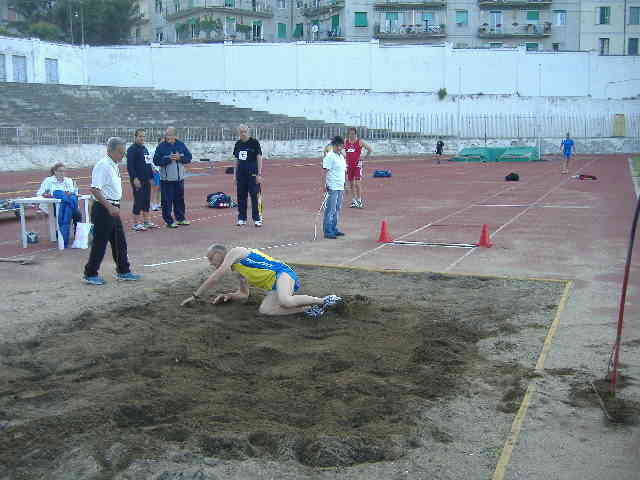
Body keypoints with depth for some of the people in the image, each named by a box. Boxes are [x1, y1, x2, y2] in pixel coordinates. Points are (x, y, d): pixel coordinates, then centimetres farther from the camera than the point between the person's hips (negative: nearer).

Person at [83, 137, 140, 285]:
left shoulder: (114, 166, 13)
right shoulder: (103, 166, -17)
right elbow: (95, 190, -24)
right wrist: (110, 207, -27)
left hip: (113, 208, 10)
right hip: (103, 208, -10)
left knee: (120, 241, 14)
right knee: (100, 243, -2)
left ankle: (123, 271, 23)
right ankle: (90, 274, 9)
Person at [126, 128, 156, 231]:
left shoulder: (145, 149, 16)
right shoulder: (132, 149, -8)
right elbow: (130, 166, -15)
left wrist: (150, 177, 17)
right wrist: (134, 178, -21)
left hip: (146, 180, 8)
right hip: (138, 180, -8)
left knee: (147, 201, 11)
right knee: (138, 201, -5)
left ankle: (147, 221, 20)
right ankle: (136, 223, 2)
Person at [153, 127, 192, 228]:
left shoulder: (181, 145, 4)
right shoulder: (161, 146, -6)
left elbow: (189, 157, 5)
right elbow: (156, 161, -11)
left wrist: (179, 158, -13)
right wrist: (168, 159, -20)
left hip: (179, 178, 4)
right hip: (166, 179, -4)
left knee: (180, 199, 14)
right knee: (167, 200, -2)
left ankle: (180, 218, 28)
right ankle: (169, 221, 6)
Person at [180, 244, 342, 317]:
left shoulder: (235, 252, -1)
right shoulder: (239, 271, 27)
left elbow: (214, 278, -6)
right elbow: (244, 294, 34)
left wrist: (196, 296, 2)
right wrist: (228, 296, 16)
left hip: (281, 272, -9)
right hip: (275, 285, 9)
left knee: (285, 301, -36)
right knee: (264, 310, -15)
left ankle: (324, 301, -17)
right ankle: (309, 309, -15)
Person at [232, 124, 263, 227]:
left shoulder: (254, 142, -5)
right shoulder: (238, 144, 10)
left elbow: (259, 158, -7)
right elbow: (237, 160, 17)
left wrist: (259, 174, -12)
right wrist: (235, 174, 14)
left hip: (252, 172, -5)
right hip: (241, 173, 5)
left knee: (254, 195, -5)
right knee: (241, 196, 7)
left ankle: (257, 219, 2)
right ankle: (242, 218, 15)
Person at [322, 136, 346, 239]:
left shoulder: (342, 157, 16)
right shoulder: (329, 156, -9)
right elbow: (326, 171, -14)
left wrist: (344, 184, 22)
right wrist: (326, 184, -21)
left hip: (340, 187, 9)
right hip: (332, 187, -9)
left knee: (337, 209, 13)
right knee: (330, 210, -7)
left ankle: (334, 229, 21)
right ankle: (328, 231, -4)